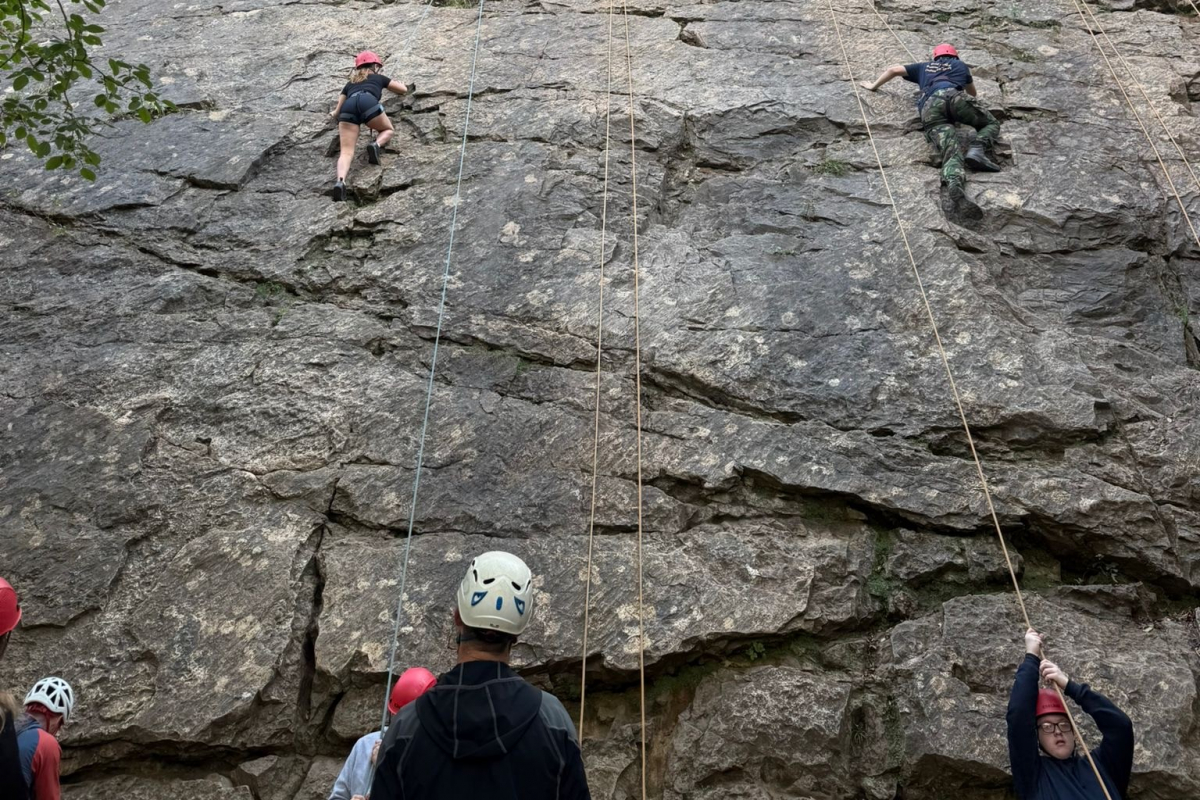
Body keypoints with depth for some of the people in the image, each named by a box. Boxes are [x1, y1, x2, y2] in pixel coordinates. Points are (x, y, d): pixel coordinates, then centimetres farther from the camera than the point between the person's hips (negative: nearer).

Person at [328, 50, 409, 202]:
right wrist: (390, 86, 69)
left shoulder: (350, 84, 39)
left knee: (347, 151, -6)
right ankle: (376, 145, -7)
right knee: (387, 129, 26)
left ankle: (340, 181, -34)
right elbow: (404, 89, 47)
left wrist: (334, 113, 61)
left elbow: (337, 112, 37)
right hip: (367, 102, -2)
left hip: (348, 106, 2)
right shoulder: (379, 78, 35)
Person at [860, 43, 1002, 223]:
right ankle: (978, 149, -14)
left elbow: (893, 69, 39)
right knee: (991, 123, 20)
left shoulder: (924, 67, 41)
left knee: (951, 153, -18)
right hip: (953, 96, -1)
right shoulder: (959, 65, 37)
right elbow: (973, 94, 50)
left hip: (930, 105, 1)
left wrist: (874, 86, 53)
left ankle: (952, 187, -51)